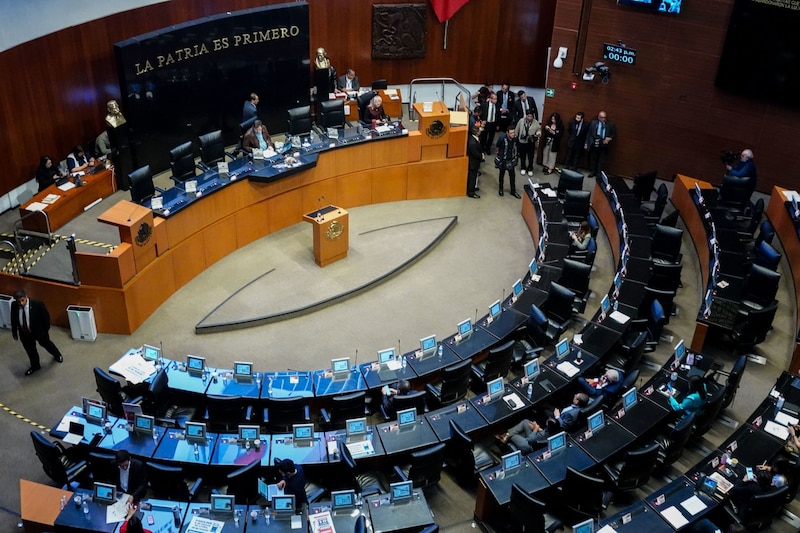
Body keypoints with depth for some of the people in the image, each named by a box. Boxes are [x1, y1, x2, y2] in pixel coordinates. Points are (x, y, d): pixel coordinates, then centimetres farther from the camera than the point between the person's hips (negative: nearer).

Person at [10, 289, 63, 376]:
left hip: (38, 331, -3)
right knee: (29, 349, 21)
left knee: (46, 344, 24)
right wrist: (14, 332, 5)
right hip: (24, 333, 3)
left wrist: (46, 330, -9)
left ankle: (57, 355, 54)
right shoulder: (14, 305, -19)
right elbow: (13, 320, -3)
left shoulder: (38, 304, -30)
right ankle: (35, 366, 47)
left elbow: (46, 317, -15)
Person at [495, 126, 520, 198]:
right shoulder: (502, 139, -26)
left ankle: (513, 191, 21)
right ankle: (500, 189, 34)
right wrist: (499, 154, 8)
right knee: (502, 174, 15)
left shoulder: (515, 138, -14)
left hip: (511, 160, 3)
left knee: (512, 175, 8)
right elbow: (498, 146, -6)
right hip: (503, 159, -3)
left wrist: (514, 156, 14)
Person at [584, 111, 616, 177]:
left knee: (601, 160, 1)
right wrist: (586, 143, -1)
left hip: (603, 145, -1)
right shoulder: (594, 122, 0)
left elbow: (614, 134, 9)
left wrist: (610, 138, -10)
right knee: (593, 159, 11)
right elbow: (589, 133, 2)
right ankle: (593, 172, 26)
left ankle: (599, 174, 10)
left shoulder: (610, 124, 1)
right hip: (594, 144, 1)